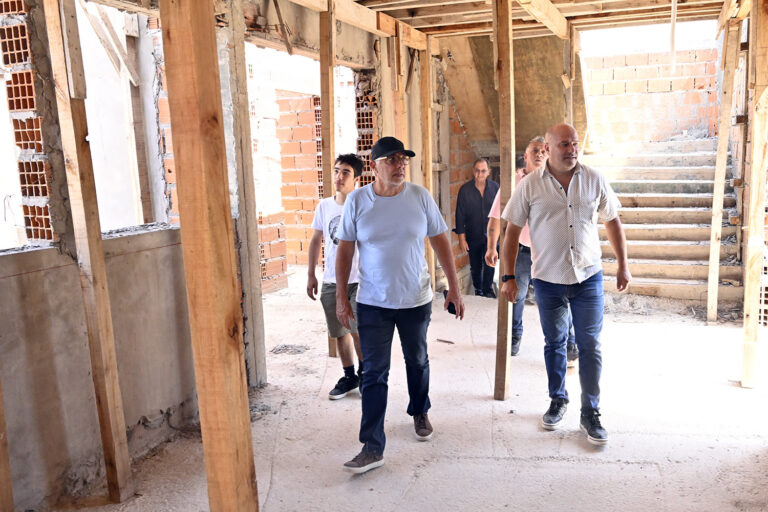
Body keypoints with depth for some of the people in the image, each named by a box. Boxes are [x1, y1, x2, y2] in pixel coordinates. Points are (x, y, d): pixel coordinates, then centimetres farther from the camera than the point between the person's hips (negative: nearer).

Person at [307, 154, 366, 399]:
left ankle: (364, 373, 17)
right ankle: (349, 377, 28)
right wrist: (310, 275, 12)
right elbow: (316, 241, 14)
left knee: (358, 330, -8)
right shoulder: (324, 206, 5)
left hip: (360, 280, -4)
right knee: (340, 333, 11)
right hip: (331, 281, 4)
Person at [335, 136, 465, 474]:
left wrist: (454, 287, -1)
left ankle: (419, 413, 46)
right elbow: (345, 249, -1)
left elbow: (441, 241, 1)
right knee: (374, 374, -1)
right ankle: (373, 448, 6)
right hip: (372, 303, -1)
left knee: (417, 361, 19)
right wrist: (340, 297, -3)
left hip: (416, 300, 2)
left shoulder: (420, 196, -4)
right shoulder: (357, 200, -6)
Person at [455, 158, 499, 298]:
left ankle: (488, 289, 15)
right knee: (475, 266, 11)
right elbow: (460, 215, -6)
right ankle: (478, 290, 31)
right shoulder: (465, 190, -8)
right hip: (473, 236, 0)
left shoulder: (495, 187, -3)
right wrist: (461, 238, -7)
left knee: (490, 263, -5)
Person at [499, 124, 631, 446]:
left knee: (590, 346, 2)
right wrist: (508, 276, -5)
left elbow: (612, 222, 10)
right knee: (554, 344, 14)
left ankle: (590, 414, 14)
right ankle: (558, 401, 34)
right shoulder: (530, 186, -5)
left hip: (588, 277, 1)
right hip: (548, 279, 0)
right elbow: (512, 231, -2)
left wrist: (623, 265, 8)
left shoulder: (594, 180, 0)